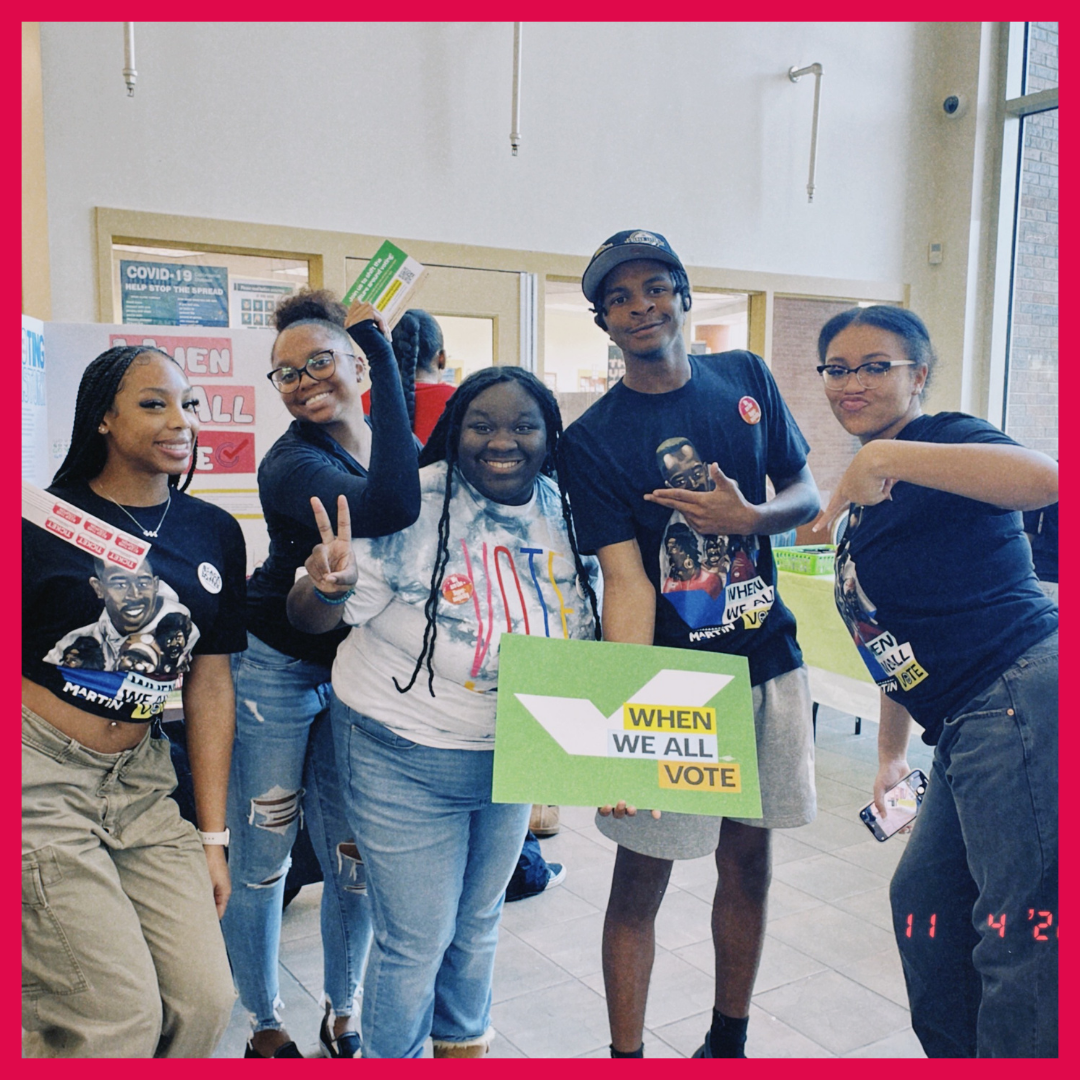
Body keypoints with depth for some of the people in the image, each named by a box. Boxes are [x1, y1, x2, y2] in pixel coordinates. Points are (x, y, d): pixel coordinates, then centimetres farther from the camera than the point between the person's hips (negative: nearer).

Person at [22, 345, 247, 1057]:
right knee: (121, 1020, -8)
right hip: (39, 775, -5)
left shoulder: (216, 535, 6)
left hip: (138, 777, 5)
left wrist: (212, 835, 8)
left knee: (205, 1001, 0)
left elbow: (210, 683, 8)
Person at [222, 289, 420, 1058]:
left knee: (357, 858, 12)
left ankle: (343, 1016, 35)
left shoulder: (403, 447, 0)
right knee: (262, 859, 8)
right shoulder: (293, 463, -21)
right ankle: (266, 1029, 31)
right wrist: (385, 351, -36)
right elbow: (391, 510, -41)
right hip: (277, 670, -5)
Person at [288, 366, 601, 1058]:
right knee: (417, 939, 5)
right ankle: (390, 1058, 35)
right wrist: (331, 585, -41)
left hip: (512, 755, 6)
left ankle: (463, 1043, 51)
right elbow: (309, 621, -18)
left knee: (480, 920, 25)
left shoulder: (568, 514, -6)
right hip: (406, 758, -5)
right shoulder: (411, 506, -21)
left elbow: (585, 631, 7)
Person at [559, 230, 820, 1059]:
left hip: (768, 660, 4)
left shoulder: (746, 378, 4)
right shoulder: (593, 441, -9)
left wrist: (748, 518, -13)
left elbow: (809, 497, 10)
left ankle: (729, 1039, 36)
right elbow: (626, 582, -17)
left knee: (748, 859, 16)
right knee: (642, 877, 3)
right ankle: (626, 1054, 23)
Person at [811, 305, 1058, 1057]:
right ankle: (955, 1056, 38)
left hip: (1023, 697, -10)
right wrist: (892, 750, 27)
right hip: (973, 721, 10)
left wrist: (886, 457, -29)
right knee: (924, 899, 20)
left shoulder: (945, 439, -6)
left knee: (1021, 932, -5)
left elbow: (1043, 478, -30)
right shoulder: (871, 496, 20)